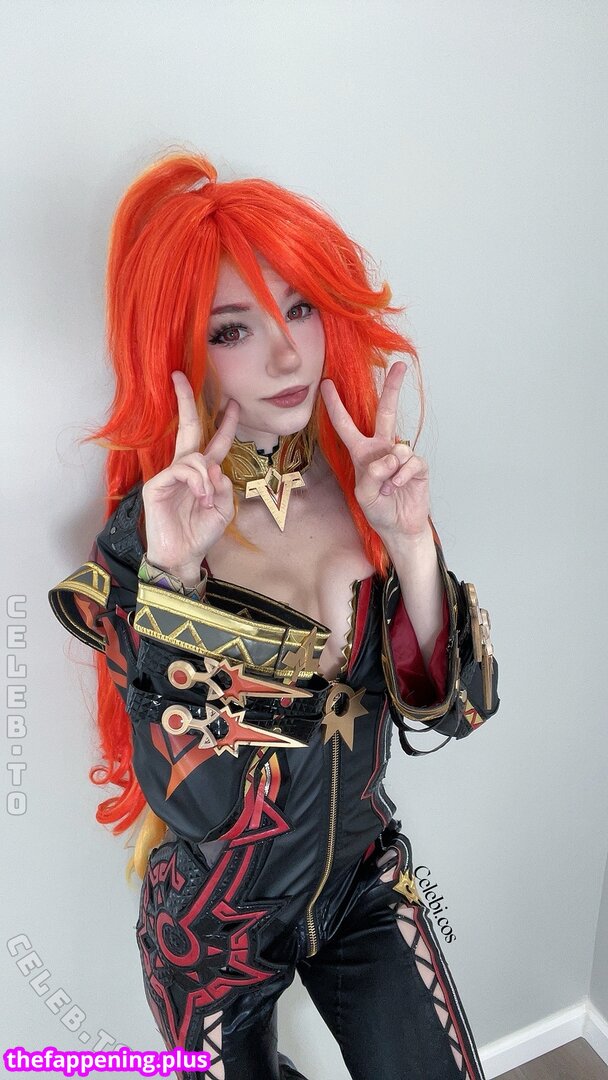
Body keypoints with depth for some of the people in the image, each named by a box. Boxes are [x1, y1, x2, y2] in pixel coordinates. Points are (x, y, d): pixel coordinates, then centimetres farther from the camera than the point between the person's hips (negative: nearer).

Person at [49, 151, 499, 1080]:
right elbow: (199, 804, -27)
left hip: (366, 882, 3)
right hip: (217, 930, -2)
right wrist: (172, 577, -37)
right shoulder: (143, 534, -22)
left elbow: (454, 710, -15)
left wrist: (410, 541, -28)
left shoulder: (364, 482, -14)